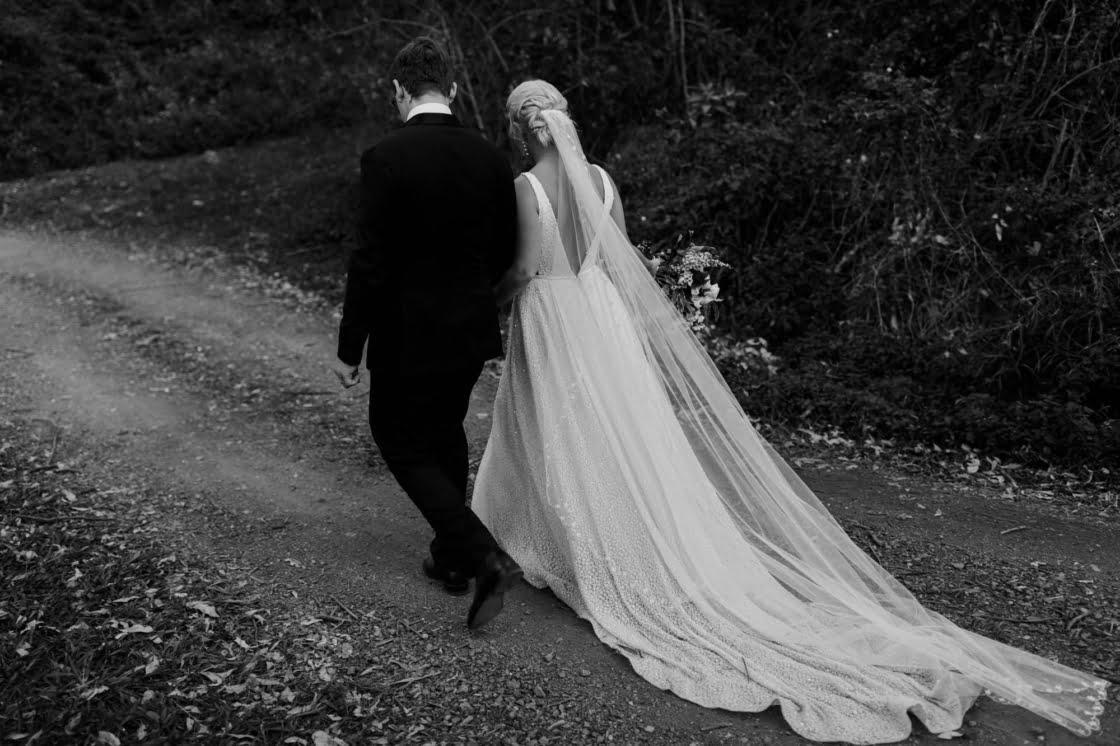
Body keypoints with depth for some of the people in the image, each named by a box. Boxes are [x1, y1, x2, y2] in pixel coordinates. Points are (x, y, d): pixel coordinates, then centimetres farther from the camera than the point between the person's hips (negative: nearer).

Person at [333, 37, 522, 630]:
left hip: (408, 335, -6)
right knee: (445, 433, 23)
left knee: (401, 442, 9)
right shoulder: (490, 157, 0)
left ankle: (484, 559, -4)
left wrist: (350, 348, -10)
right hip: (472, 328, 6)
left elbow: (370, 262, -18)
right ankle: (452, 557, 34)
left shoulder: (386, 158, -17)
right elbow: (504, 251, 9)